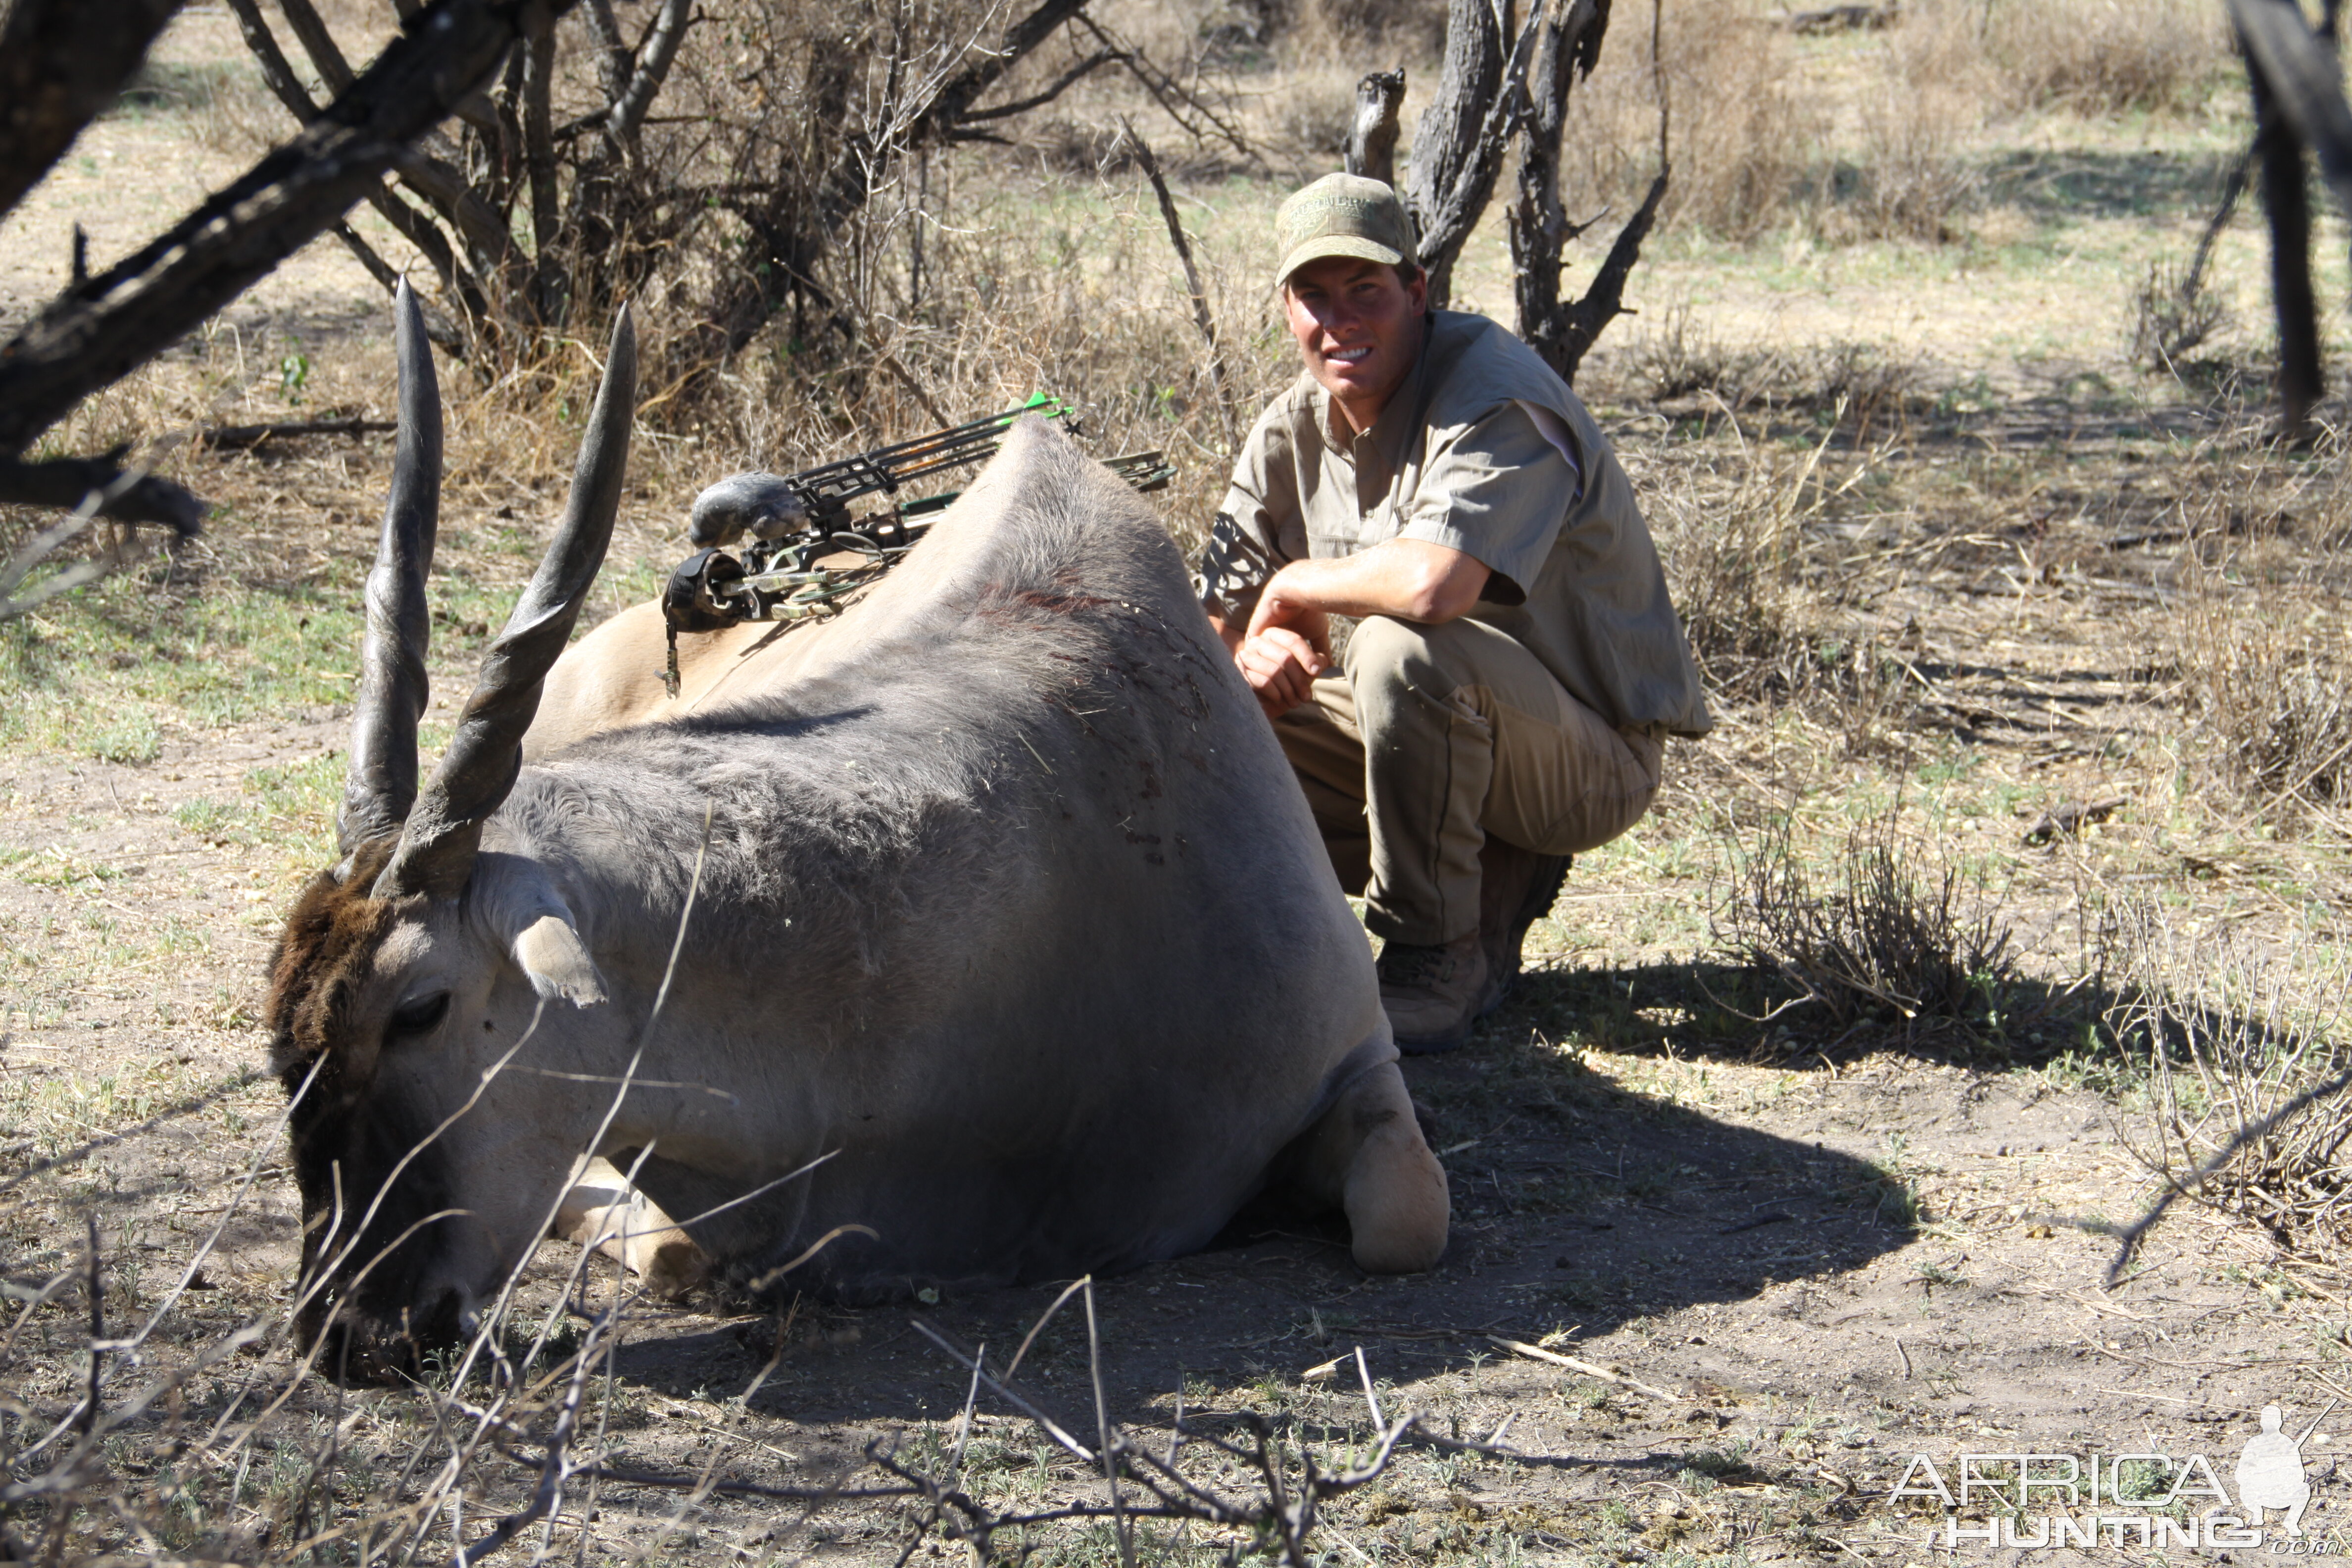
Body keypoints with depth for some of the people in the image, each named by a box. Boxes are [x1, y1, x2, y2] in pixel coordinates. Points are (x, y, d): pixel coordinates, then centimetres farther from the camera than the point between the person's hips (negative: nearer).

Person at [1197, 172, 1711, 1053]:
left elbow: (1435, 583, -40)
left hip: (1593, 756, -8)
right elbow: (1211, 620, 6)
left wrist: (1297, 587, -20)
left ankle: (1437, 958, -18)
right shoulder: (1292, 431, 3)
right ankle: (1492, 886, 6)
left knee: (1403, 646, -35)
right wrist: (1251, 648, -20)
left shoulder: (1497, 398, -22)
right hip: (1443, 727, 8)